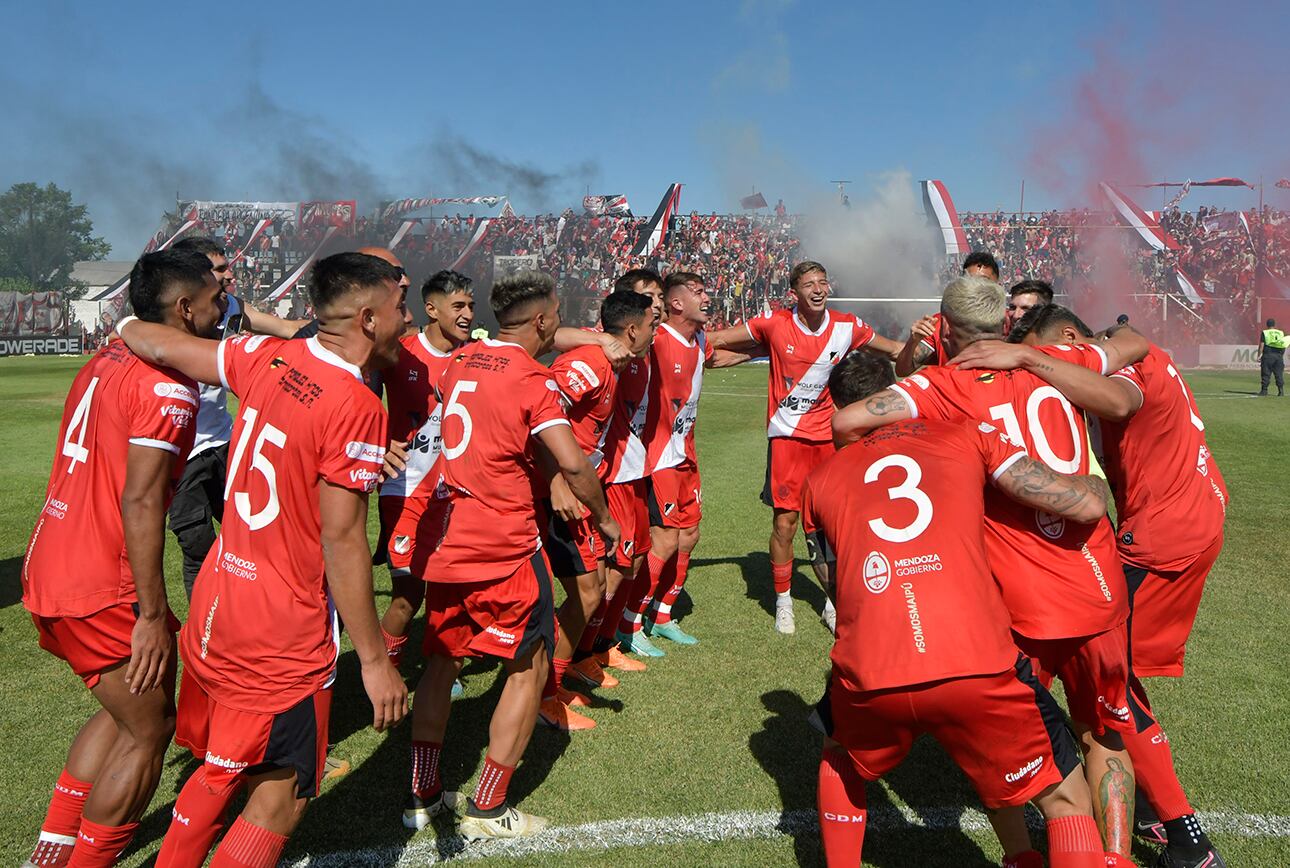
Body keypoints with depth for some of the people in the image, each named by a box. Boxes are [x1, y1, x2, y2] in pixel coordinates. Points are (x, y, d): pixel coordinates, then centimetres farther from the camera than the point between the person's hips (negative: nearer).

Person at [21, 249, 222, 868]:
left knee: (124, 712, 23)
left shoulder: (107, 359, 11)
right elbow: (140, 502, -22)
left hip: (51, 570, 9)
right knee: (150, 731, 7)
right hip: (98, 589, -9)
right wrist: (153, 614, -19)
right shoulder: (167, 383, -18)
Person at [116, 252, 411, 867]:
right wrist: (374, 660, -14)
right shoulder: (357, 408, -21)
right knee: (282, 796, 9)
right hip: (283, 638, -8)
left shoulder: (267, 358, 0)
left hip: (215, 607, 8)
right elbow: (342, 540, -21)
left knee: (219, 771, 25)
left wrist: (128, 328, 36)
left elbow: (159, 345, 12)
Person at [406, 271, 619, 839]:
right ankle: (488, 810, 14)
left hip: (445, 540, 7)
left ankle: (422, 795, 29)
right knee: (529, 666, 9)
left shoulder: (460, 361, 8)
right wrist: (602, 517, -7)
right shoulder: (532, 378, -12)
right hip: (504, 547, -7)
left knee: (442, 659, 21)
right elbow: (571, 462, -20)